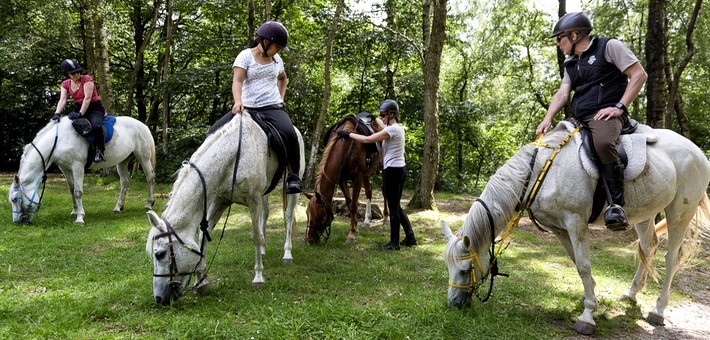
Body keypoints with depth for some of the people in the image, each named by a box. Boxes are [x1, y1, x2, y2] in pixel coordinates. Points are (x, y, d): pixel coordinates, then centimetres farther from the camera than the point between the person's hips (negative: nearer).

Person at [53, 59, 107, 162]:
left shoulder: (86, 79, -11)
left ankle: (100, 151, -20)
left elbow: (87, 98, -18)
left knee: (96, 126, -36)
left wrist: (80, 114, -27)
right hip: (78, 108, 7)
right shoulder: (66, 84, 6)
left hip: (94, 108, -7)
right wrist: (57, 113, -23)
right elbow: (62, 100, -5)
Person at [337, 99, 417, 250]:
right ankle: (410, 237, 23)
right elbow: (381, 123, 34)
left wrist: (348, 134, -11)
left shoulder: (392, 129, -17)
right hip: (400, 170, 10)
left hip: (392, 171, -10)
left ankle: (394, 243, 11)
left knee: (393, 207, 1)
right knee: (396, 206, 17)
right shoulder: (398, 127, 11)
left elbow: (367, 139, -19)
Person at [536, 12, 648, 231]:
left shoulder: (609, 47, 2)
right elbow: (562, 93, 10)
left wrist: (619, 106, -14)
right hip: (579, 121, 8)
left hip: (605, 114, -8)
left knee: (603, 143, -38)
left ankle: (617, 205, -36)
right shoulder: (571, 64, 22)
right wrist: (548, 119, -8)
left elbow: (639, 75, -4)